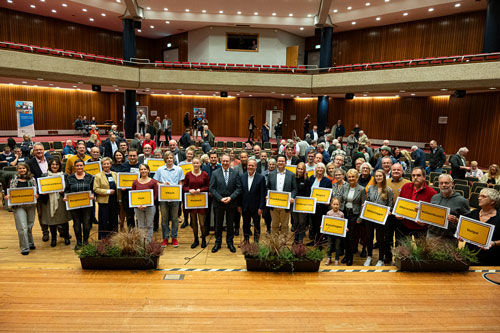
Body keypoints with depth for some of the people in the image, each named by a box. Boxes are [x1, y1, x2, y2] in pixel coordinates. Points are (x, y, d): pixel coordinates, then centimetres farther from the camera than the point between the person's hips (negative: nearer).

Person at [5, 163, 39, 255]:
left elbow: (36, 191, 5)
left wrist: (36, 195, -16)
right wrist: (7, 197, -12)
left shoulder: (32, 179, 7)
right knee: (22, 228, -8)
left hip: (31, 205, 1)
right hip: (18, 206, -1)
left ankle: (30, 243, 31)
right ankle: (25, 248, 1)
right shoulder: (14, 180, 7)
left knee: (29, 226, 12)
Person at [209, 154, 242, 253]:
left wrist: (231, 197, -14)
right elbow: (212, 188, -4)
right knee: (218, 223, 10)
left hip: (231, 203, 0)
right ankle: (217, 243, 23)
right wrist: (220, 198, -13)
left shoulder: (235, 173, 0)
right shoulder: (215, 173, -1)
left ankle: (230, 242, 25)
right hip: (218, 203, 0)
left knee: (230, 224, 11)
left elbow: (238, 188, -1)